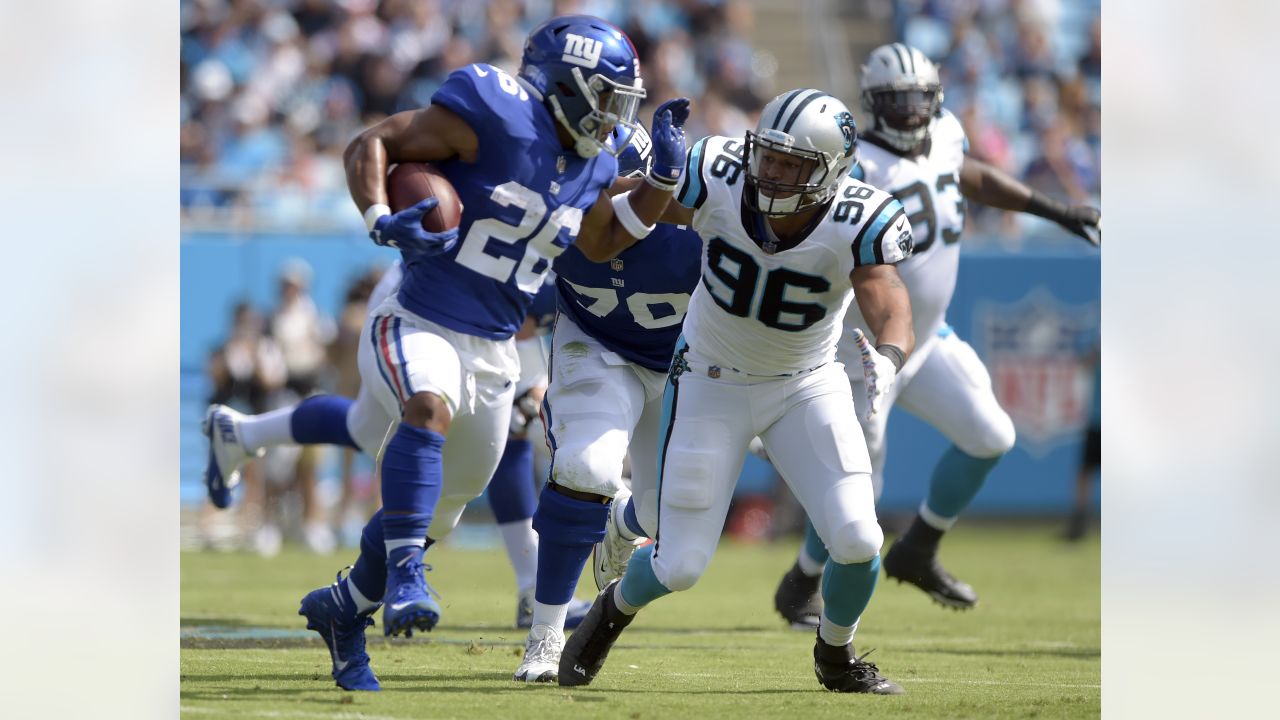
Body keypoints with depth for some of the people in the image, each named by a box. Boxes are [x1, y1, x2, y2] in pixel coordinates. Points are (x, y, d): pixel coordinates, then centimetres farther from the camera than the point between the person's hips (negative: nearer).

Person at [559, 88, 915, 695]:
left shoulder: (858, 223, -25)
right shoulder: (718, 179, -24)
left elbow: (891, 311, -37)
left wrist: (887, 359, -60)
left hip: (806, 387, 0)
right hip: (711, 386, 0)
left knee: (857, 541, -15)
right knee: (678, 567, -3)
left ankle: (835, 655, 19)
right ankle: (616, 607, 35)